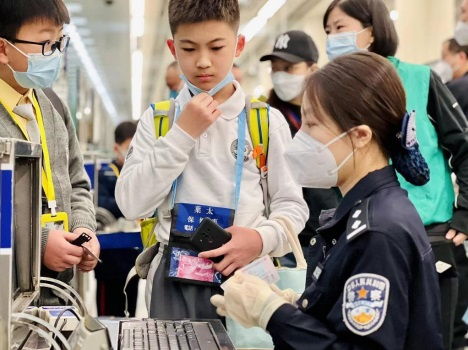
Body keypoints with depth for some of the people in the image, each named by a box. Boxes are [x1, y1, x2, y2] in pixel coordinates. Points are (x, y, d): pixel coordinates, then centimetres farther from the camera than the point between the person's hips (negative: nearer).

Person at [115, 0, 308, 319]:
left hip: (246, 274, 0)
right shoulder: (157, 120, 3)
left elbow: (292, 205, 4)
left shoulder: (268, 121, 0)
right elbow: (132, 205, -6)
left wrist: (262, 239, -16)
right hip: (175, 279, 1)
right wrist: (183, 134, -11)